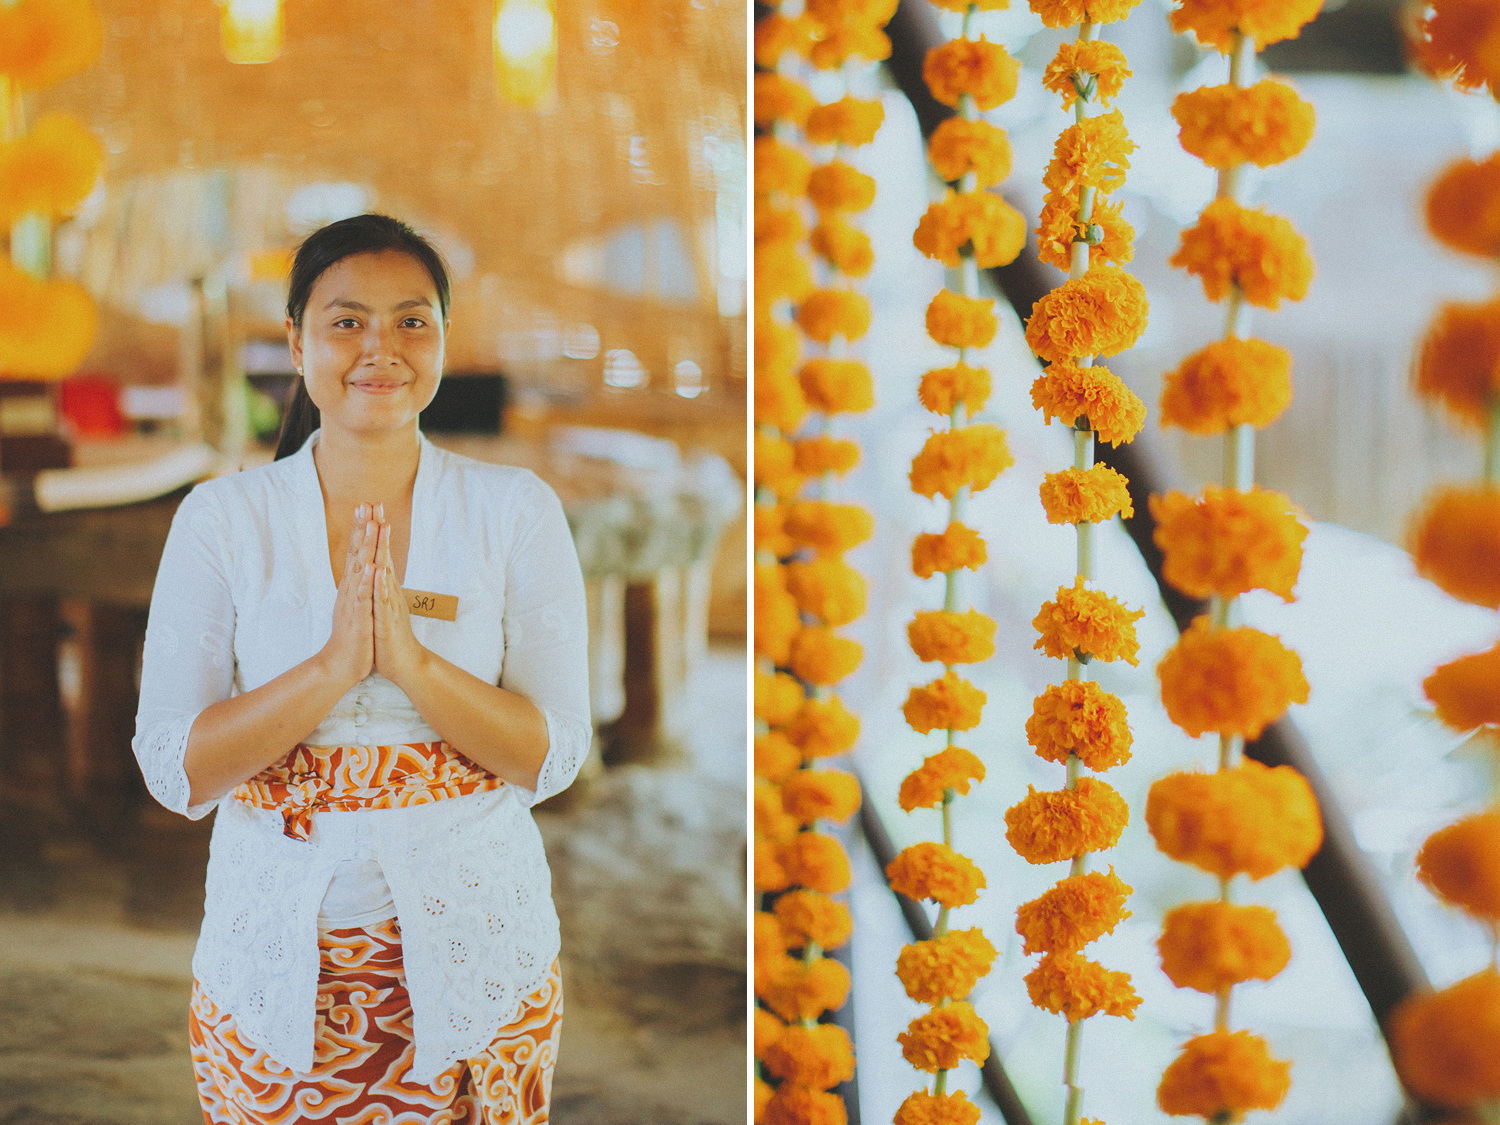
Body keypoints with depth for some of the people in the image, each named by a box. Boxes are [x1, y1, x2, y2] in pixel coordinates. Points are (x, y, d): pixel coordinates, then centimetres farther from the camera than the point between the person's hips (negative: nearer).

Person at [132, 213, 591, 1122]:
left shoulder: (516, 509, -3)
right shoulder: (222, 518, -3)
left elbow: (556, 756, -8)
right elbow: (174, 773, -9)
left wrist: (410, 657, -23)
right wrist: (335, 665, -22)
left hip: (475, 947, 0)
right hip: (276, 962, 0)